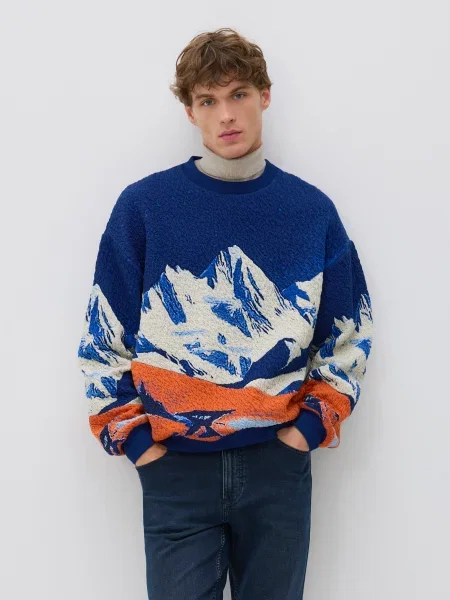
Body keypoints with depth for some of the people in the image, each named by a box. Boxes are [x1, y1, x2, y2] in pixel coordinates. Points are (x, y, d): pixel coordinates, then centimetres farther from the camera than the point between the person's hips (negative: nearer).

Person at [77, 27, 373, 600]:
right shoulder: (143, 205, -2)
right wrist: (131, 434, -4)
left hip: (280, 464, 2)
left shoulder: (312, 210, 4)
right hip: (175, 466, -1)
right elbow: (104, 337, 1)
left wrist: (315, 422, 0)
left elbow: (348, 335, 10)